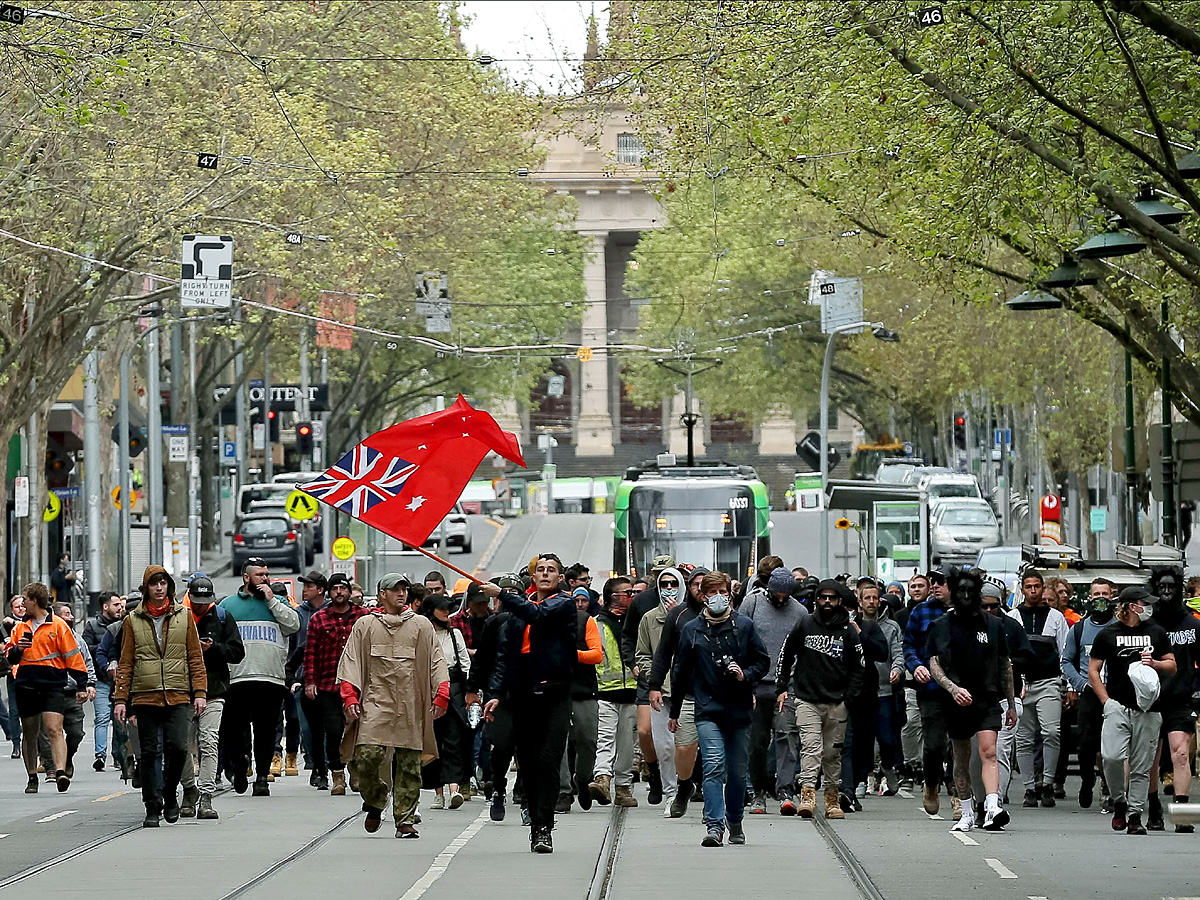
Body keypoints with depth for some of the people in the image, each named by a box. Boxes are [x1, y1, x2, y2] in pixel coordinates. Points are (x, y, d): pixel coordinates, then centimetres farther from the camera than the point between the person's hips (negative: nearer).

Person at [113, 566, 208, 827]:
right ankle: (153, 808, 9)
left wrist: (200, 692, 1)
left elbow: (195, 658, 9)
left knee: (177, 747, -12)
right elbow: (125, 664, 9)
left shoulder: (184, 616, 9)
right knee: (150, 753, 1)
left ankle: (170, 795, 12)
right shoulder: (133, 621, 8)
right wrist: (120, 698, 2)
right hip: (145, 697, 0)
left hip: (178, 697, 0)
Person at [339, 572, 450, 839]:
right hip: (376, 704, -1)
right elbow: (351, 661, 10)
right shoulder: (365, 625, 12)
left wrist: (441, 696, 0)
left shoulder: (422, 626, 14)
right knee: (366, 758, -14)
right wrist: (350, 697, -3)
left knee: (409, 765, -1)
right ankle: (375, 802, 13)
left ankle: (405, 820, 6)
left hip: (412, 707, 1)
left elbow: (436, 662, 12)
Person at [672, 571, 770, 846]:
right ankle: (714, 826, -21)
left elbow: (763, 661, 10)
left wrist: (745, 675, -11)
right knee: (714, 766, -16)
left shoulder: (744, 626, 4)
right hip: (708, 710, -1)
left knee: (737, 771, 8)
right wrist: (674, 711, 16)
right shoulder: (691, 630, 6)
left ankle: (735, 822, 26)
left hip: (739, 709, 1)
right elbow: (680, 671, 13)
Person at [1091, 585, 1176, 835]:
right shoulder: (1107, 635, 5)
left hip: (1148, 709, 2)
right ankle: (1119, 802, 3)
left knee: (1141, 767, 0)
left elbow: (1172, 666, 17)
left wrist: (1154, 663, -5)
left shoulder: (1156, 632, 13)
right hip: (1118, 707, -2)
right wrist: (1106, 700, -3)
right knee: (1112, 757, -19)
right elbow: (1093, 671, 8)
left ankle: (1135, 815, 8)